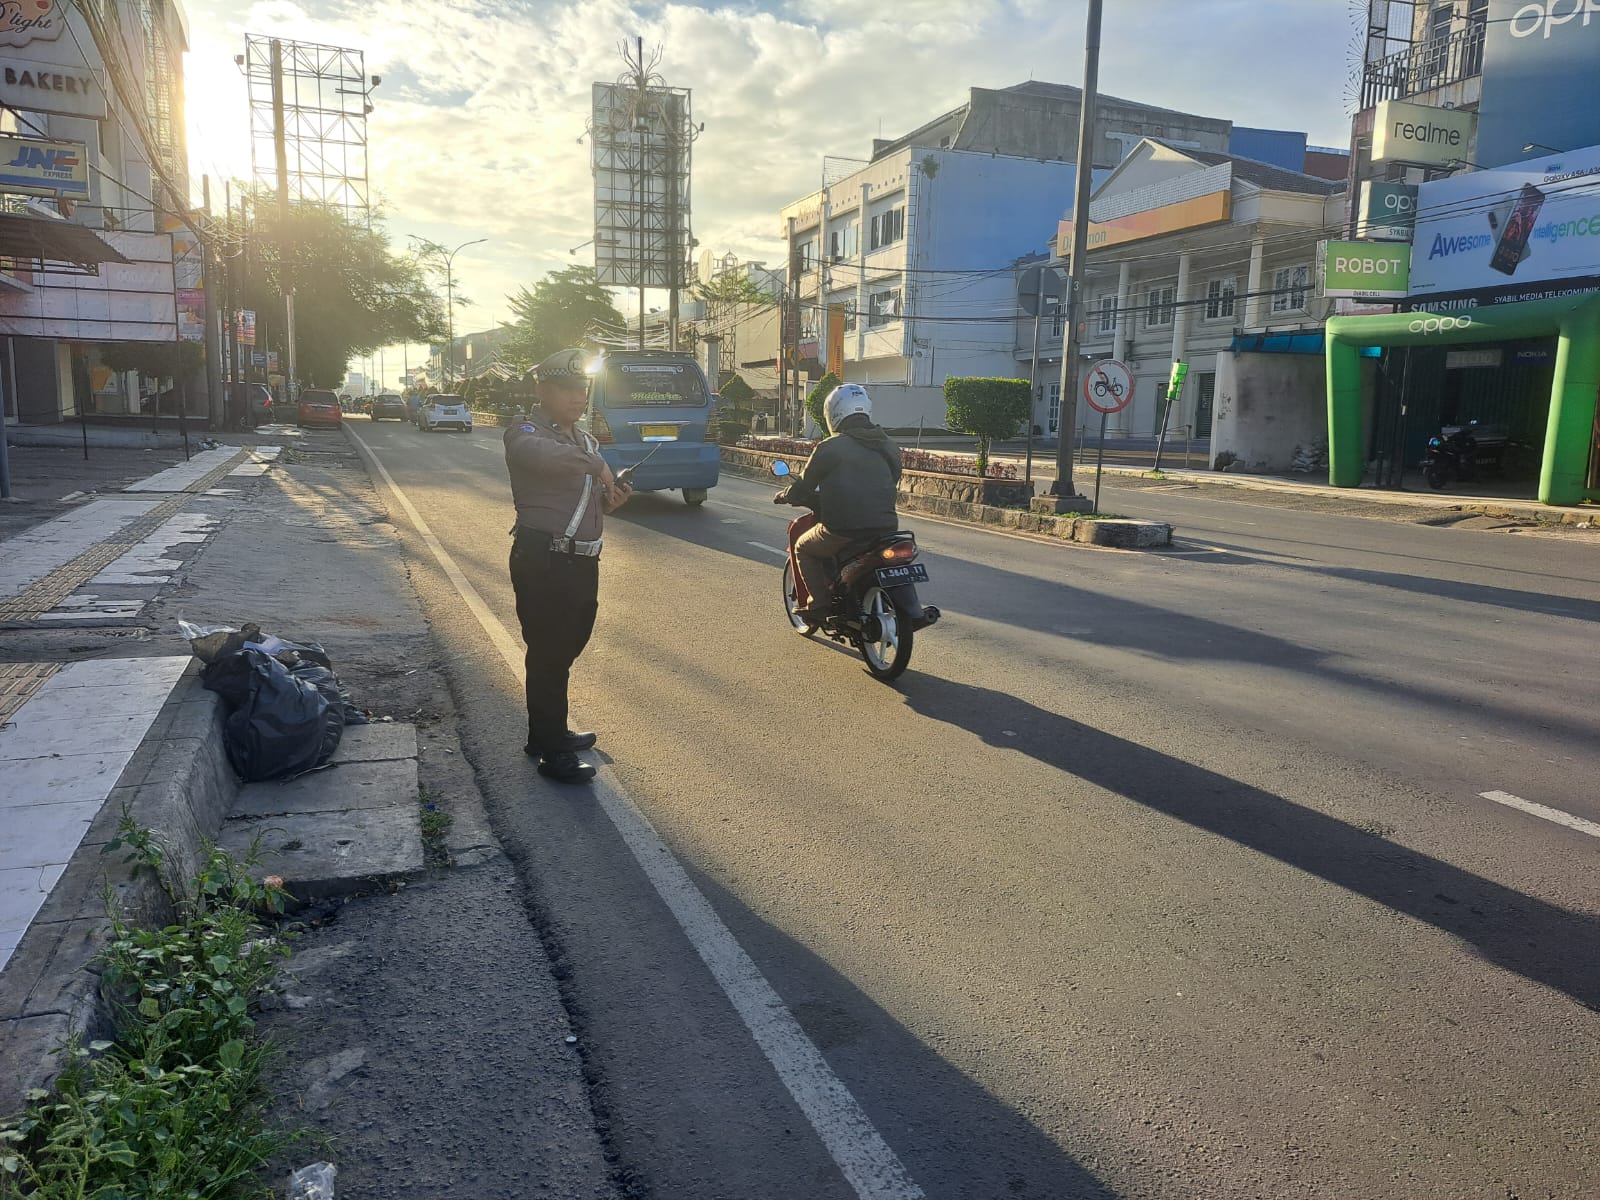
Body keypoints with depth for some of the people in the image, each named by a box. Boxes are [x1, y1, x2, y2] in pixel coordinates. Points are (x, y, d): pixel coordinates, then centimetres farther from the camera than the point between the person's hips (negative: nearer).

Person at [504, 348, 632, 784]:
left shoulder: (583, 440, 19)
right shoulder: (526, 433, -9)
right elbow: (546, 456, -35)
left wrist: (608, 500, 6)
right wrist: (597, 464, -22)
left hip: (582, 563, 9)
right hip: (543, 562, -8)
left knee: (563, 650, 18)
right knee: (548, 655, -2)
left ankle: (549, 733, 33)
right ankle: (552, 753, 6)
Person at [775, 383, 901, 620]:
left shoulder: (830, 447, -4)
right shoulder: (888, 447, 12)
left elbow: (803, 487, 2)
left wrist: (783, 496, 24)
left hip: (842, 529, -5)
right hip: (885, 528, 5)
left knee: (803, 548, 22)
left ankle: (820, 602, 10)